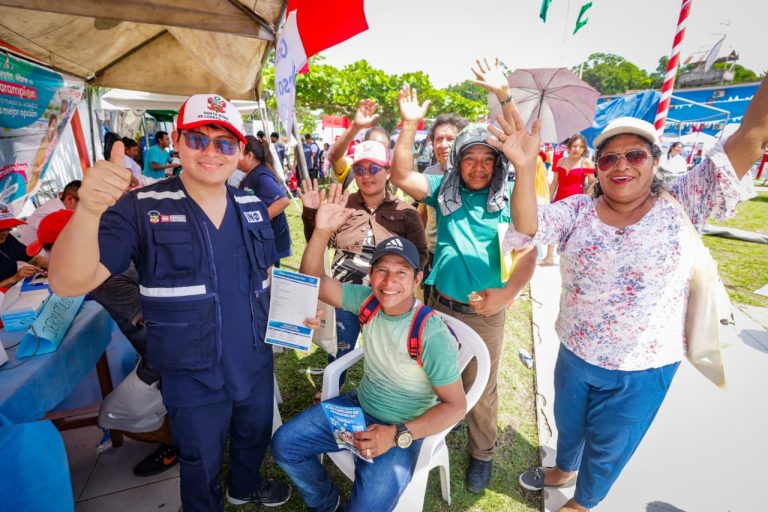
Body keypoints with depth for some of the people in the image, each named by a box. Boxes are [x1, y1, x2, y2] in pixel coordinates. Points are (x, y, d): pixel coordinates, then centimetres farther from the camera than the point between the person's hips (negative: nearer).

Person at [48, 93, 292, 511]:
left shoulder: (253, 207, -3)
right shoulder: (140, 209, -17)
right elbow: (69, 284, -25)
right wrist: (89, 210, -42)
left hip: (256, 363, 5)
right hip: (193, 379, -4)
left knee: (255, 436, 30)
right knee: (201, 466, 21)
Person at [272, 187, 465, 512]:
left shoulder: (432, 336, -26)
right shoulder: (367, 301, -11)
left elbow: (455, 405, -19)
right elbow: (313, 282, -10)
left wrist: (398, 435, -29)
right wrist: (322, 231, -26)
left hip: (402, 430, -5)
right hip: (358, 408, 5)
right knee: (284, 444, 4)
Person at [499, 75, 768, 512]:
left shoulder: (682, 206, -11)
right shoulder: (578, 210, -9)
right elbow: (527, 228, -25)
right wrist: (524, 167, -39)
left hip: (642, 370, -1)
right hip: (575, 356, 2)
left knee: (608, 449, 22)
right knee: (568, 424, 29)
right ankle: (564, 470, 61)